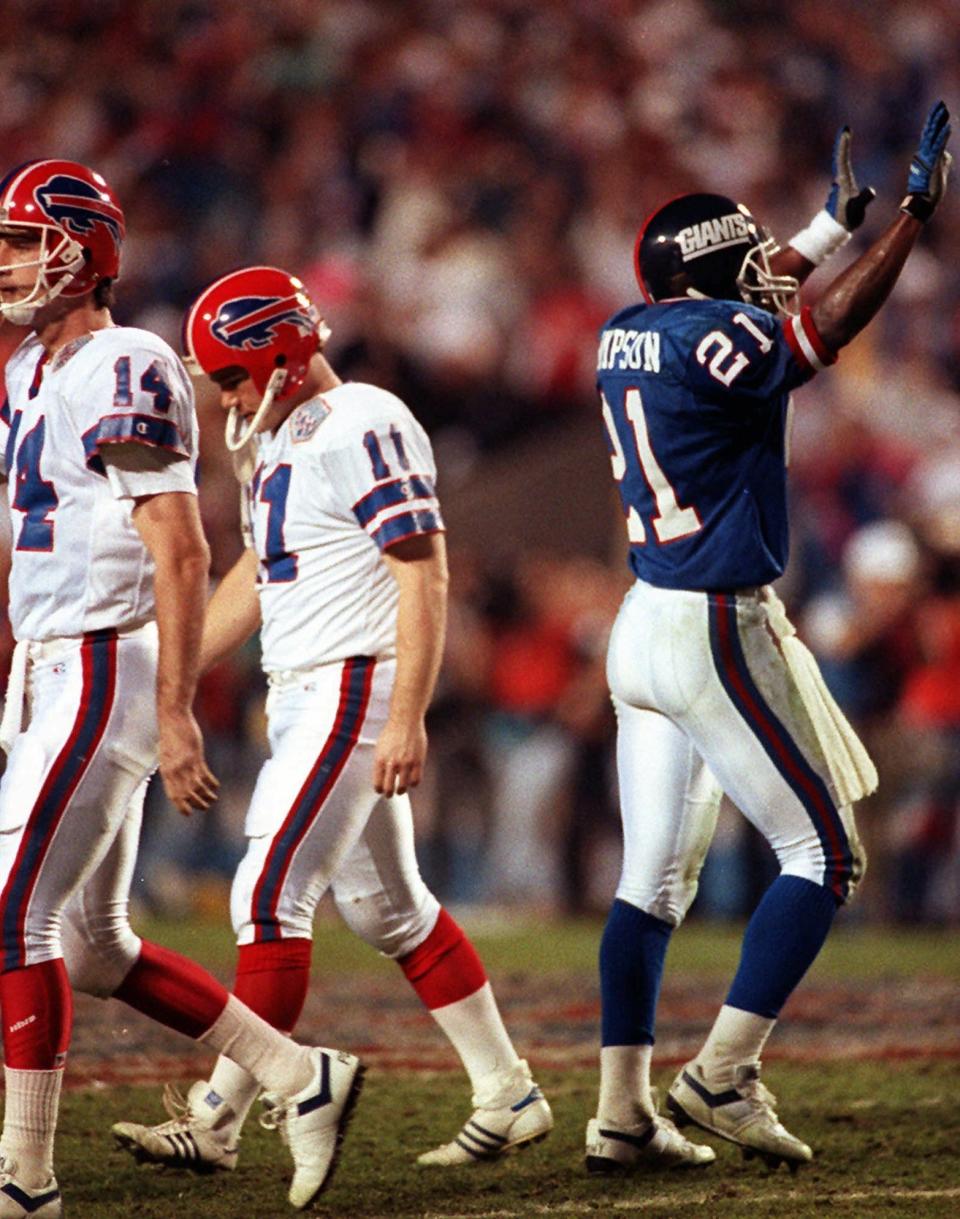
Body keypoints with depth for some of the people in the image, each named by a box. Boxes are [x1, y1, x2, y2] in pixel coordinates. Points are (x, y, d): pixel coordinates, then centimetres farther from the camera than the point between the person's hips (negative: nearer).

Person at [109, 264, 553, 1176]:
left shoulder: (365, 429, -15)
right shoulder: (280, 440, 15)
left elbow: (424, 578, -18)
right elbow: (253, 578, 24)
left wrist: (406, 720, -23)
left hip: (355, 688, -10)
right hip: (302, 696, 10)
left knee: (269, 892, -11)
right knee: (385, 904, 12)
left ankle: (215, 1119, -9)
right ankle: (509, 1095, 18)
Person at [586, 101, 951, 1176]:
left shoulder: (629, 335, 11)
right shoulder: (712, 338, -15)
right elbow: (826, 328, -16)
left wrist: (836, 224, 35)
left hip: (644, 632, 9)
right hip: (716, 634, -9)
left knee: (653, 877, 10)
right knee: (823, 855, 2)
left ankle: (622, 1108, 7)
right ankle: (722, 1075, -4)